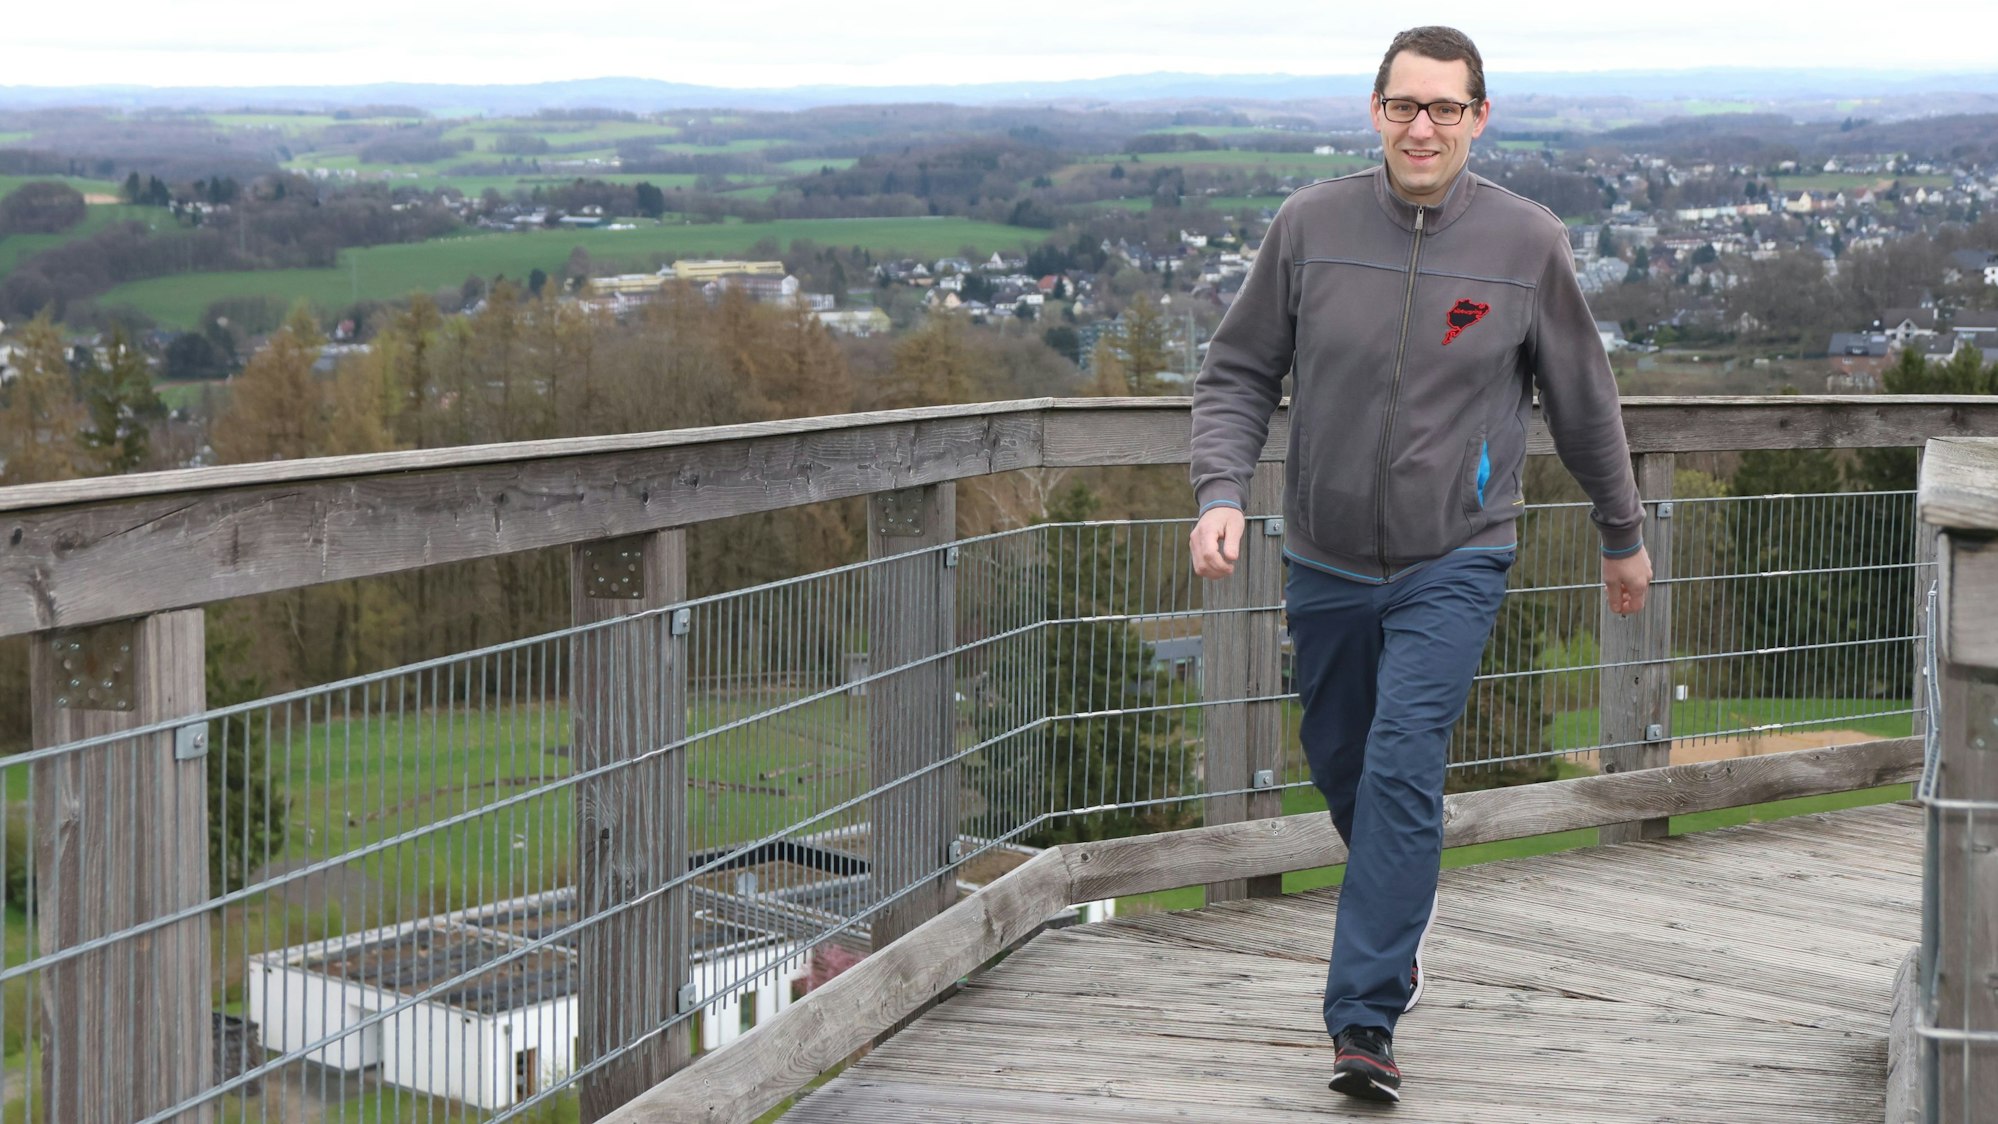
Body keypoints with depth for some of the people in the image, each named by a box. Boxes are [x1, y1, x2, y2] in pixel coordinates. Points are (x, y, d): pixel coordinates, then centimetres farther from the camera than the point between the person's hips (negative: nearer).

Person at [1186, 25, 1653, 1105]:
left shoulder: (1527, 242, -6)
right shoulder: (1309, 224, -5)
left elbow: (1583, 399, 7)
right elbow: (1238, 373, 3)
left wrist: (1623, 535, 17)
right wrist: (1221, 493, -13)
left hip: (1455, 560, -3)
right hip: (1326, 559, 3)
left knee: (1403, 765, -16)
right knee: (1339, 762, 14)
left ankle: (1365, 1018, -12)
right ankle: (1400, 912, 44)